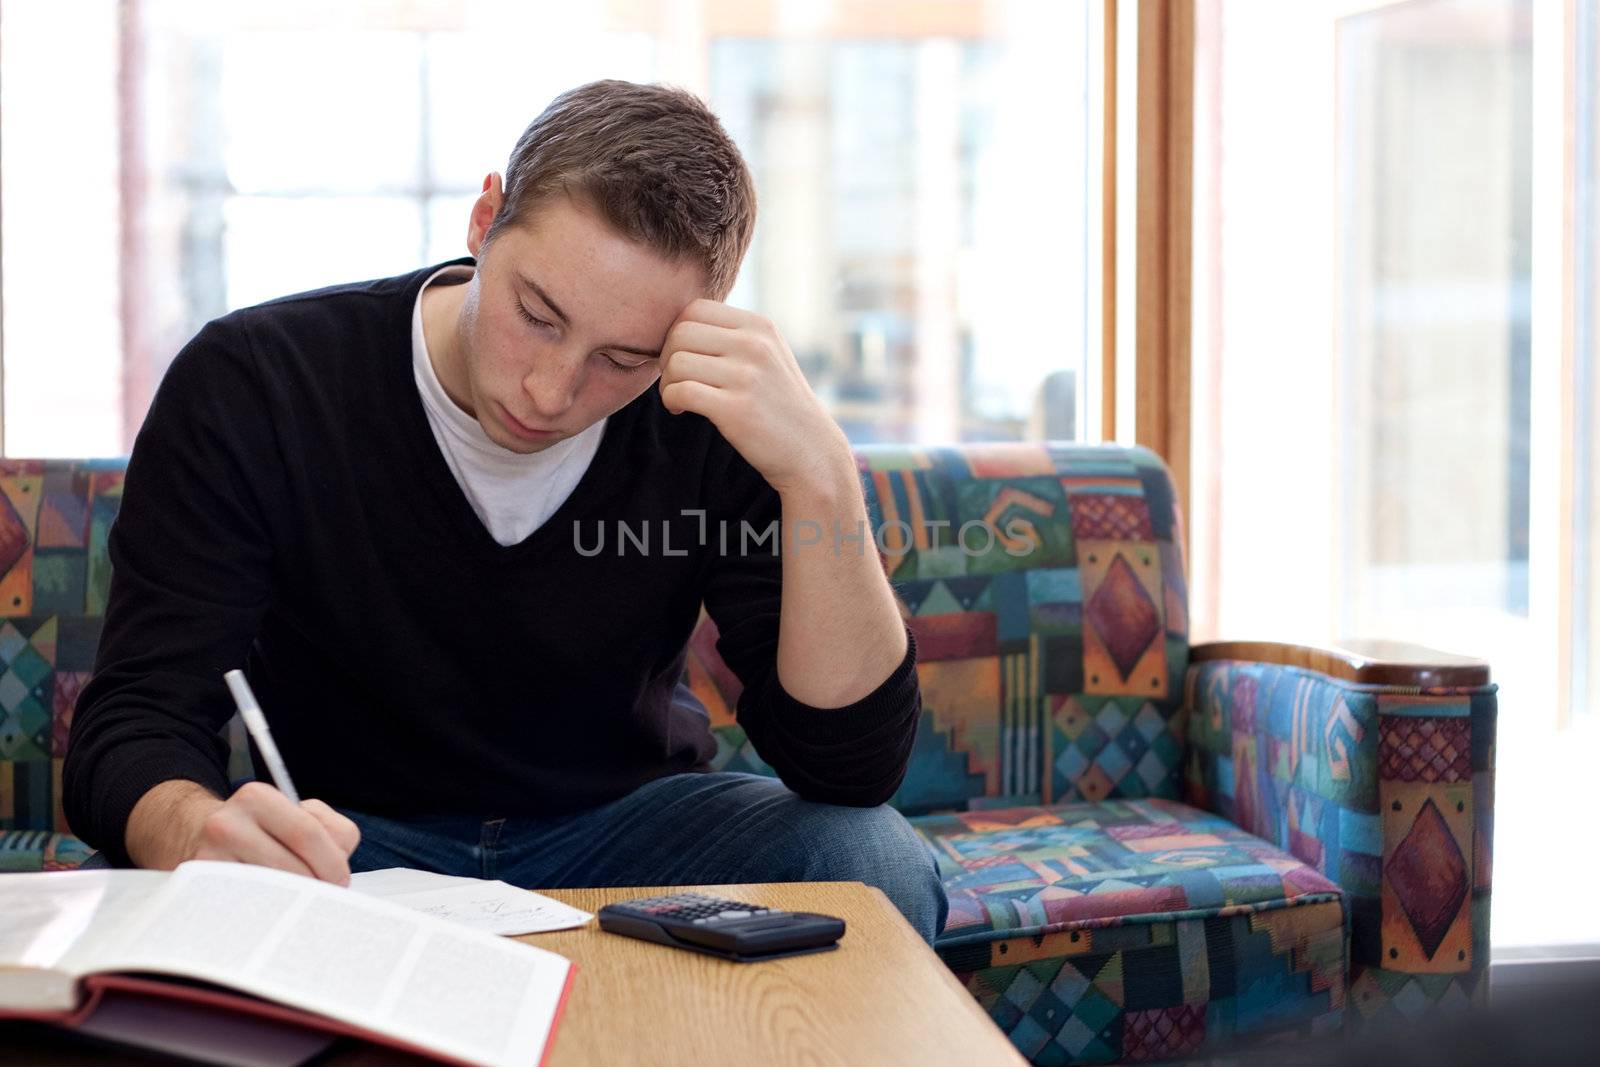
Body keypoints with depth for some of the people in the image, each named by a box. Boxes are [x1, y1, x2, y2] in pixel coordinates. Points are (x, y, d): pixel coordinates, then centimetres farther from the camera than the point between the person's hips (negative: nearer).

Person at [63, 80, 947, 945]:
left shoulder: (718, 419, -15)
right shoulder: (252, 384, -16)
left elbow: (855, 771, -20)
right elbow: (135, 720, -19)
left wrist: (820, 473, -33)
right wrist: (191, 829, -45)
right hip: (343, 838, -1)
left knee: (879, 864, -27)